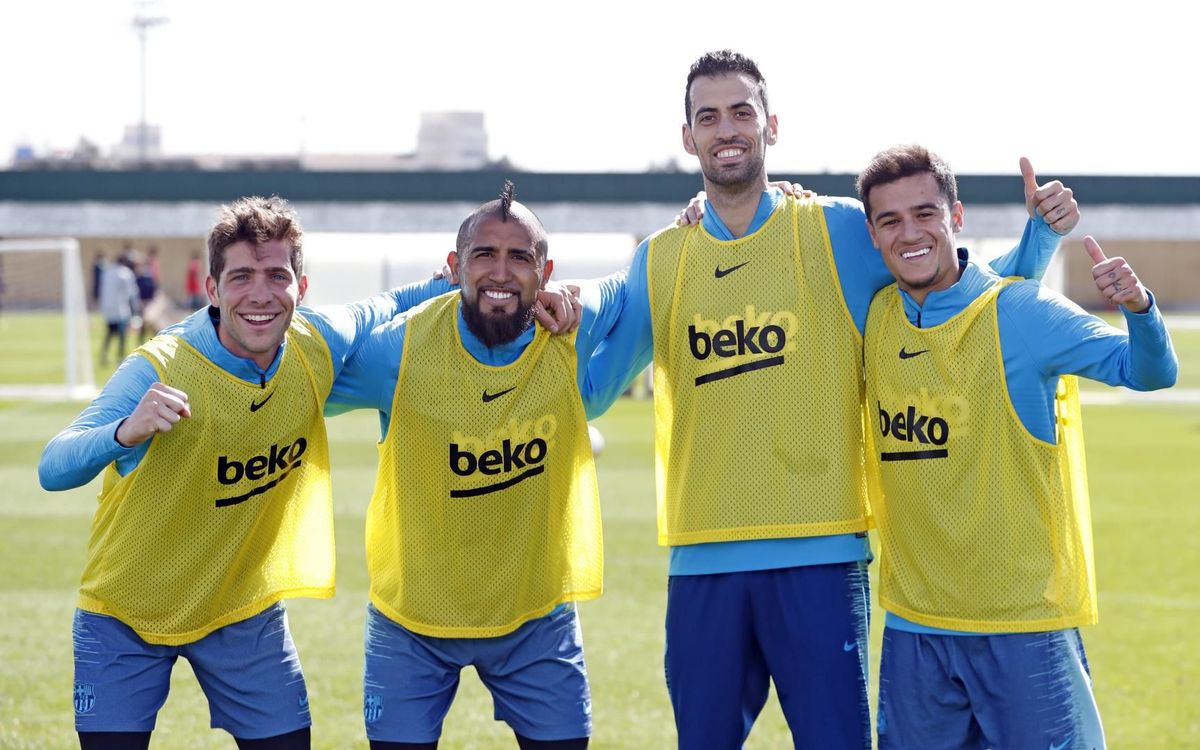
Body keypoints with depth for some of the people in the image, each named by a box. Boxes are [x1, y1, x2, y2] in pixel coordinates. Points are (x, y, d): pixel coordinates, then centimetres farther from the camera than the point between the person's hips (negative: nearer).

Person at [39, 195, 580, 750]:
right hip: (125, 617, -3)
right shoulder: (157, 371, -26)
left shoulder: (319, 346, -13)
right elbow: (53, 470, -32)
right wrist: (126, 432, -52)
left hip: (245, 613, 4)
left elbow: (387, 307, 10)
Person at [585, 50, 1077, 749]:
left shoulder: (841, 233, 4)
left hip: (818, 557, -2)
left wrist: (1041, 234, -5)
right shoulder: (658, 261, 10)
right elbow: (595, 385, 14)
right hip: (703, 562, 3)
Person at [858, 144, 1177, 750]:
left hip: (1025, 625, -4)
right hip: (913, 627, 4)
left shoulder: (1024, 313, -9)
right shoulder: (875, 320, 4)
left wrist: (1138, 306, -32)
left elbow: (1150, 372, -11)